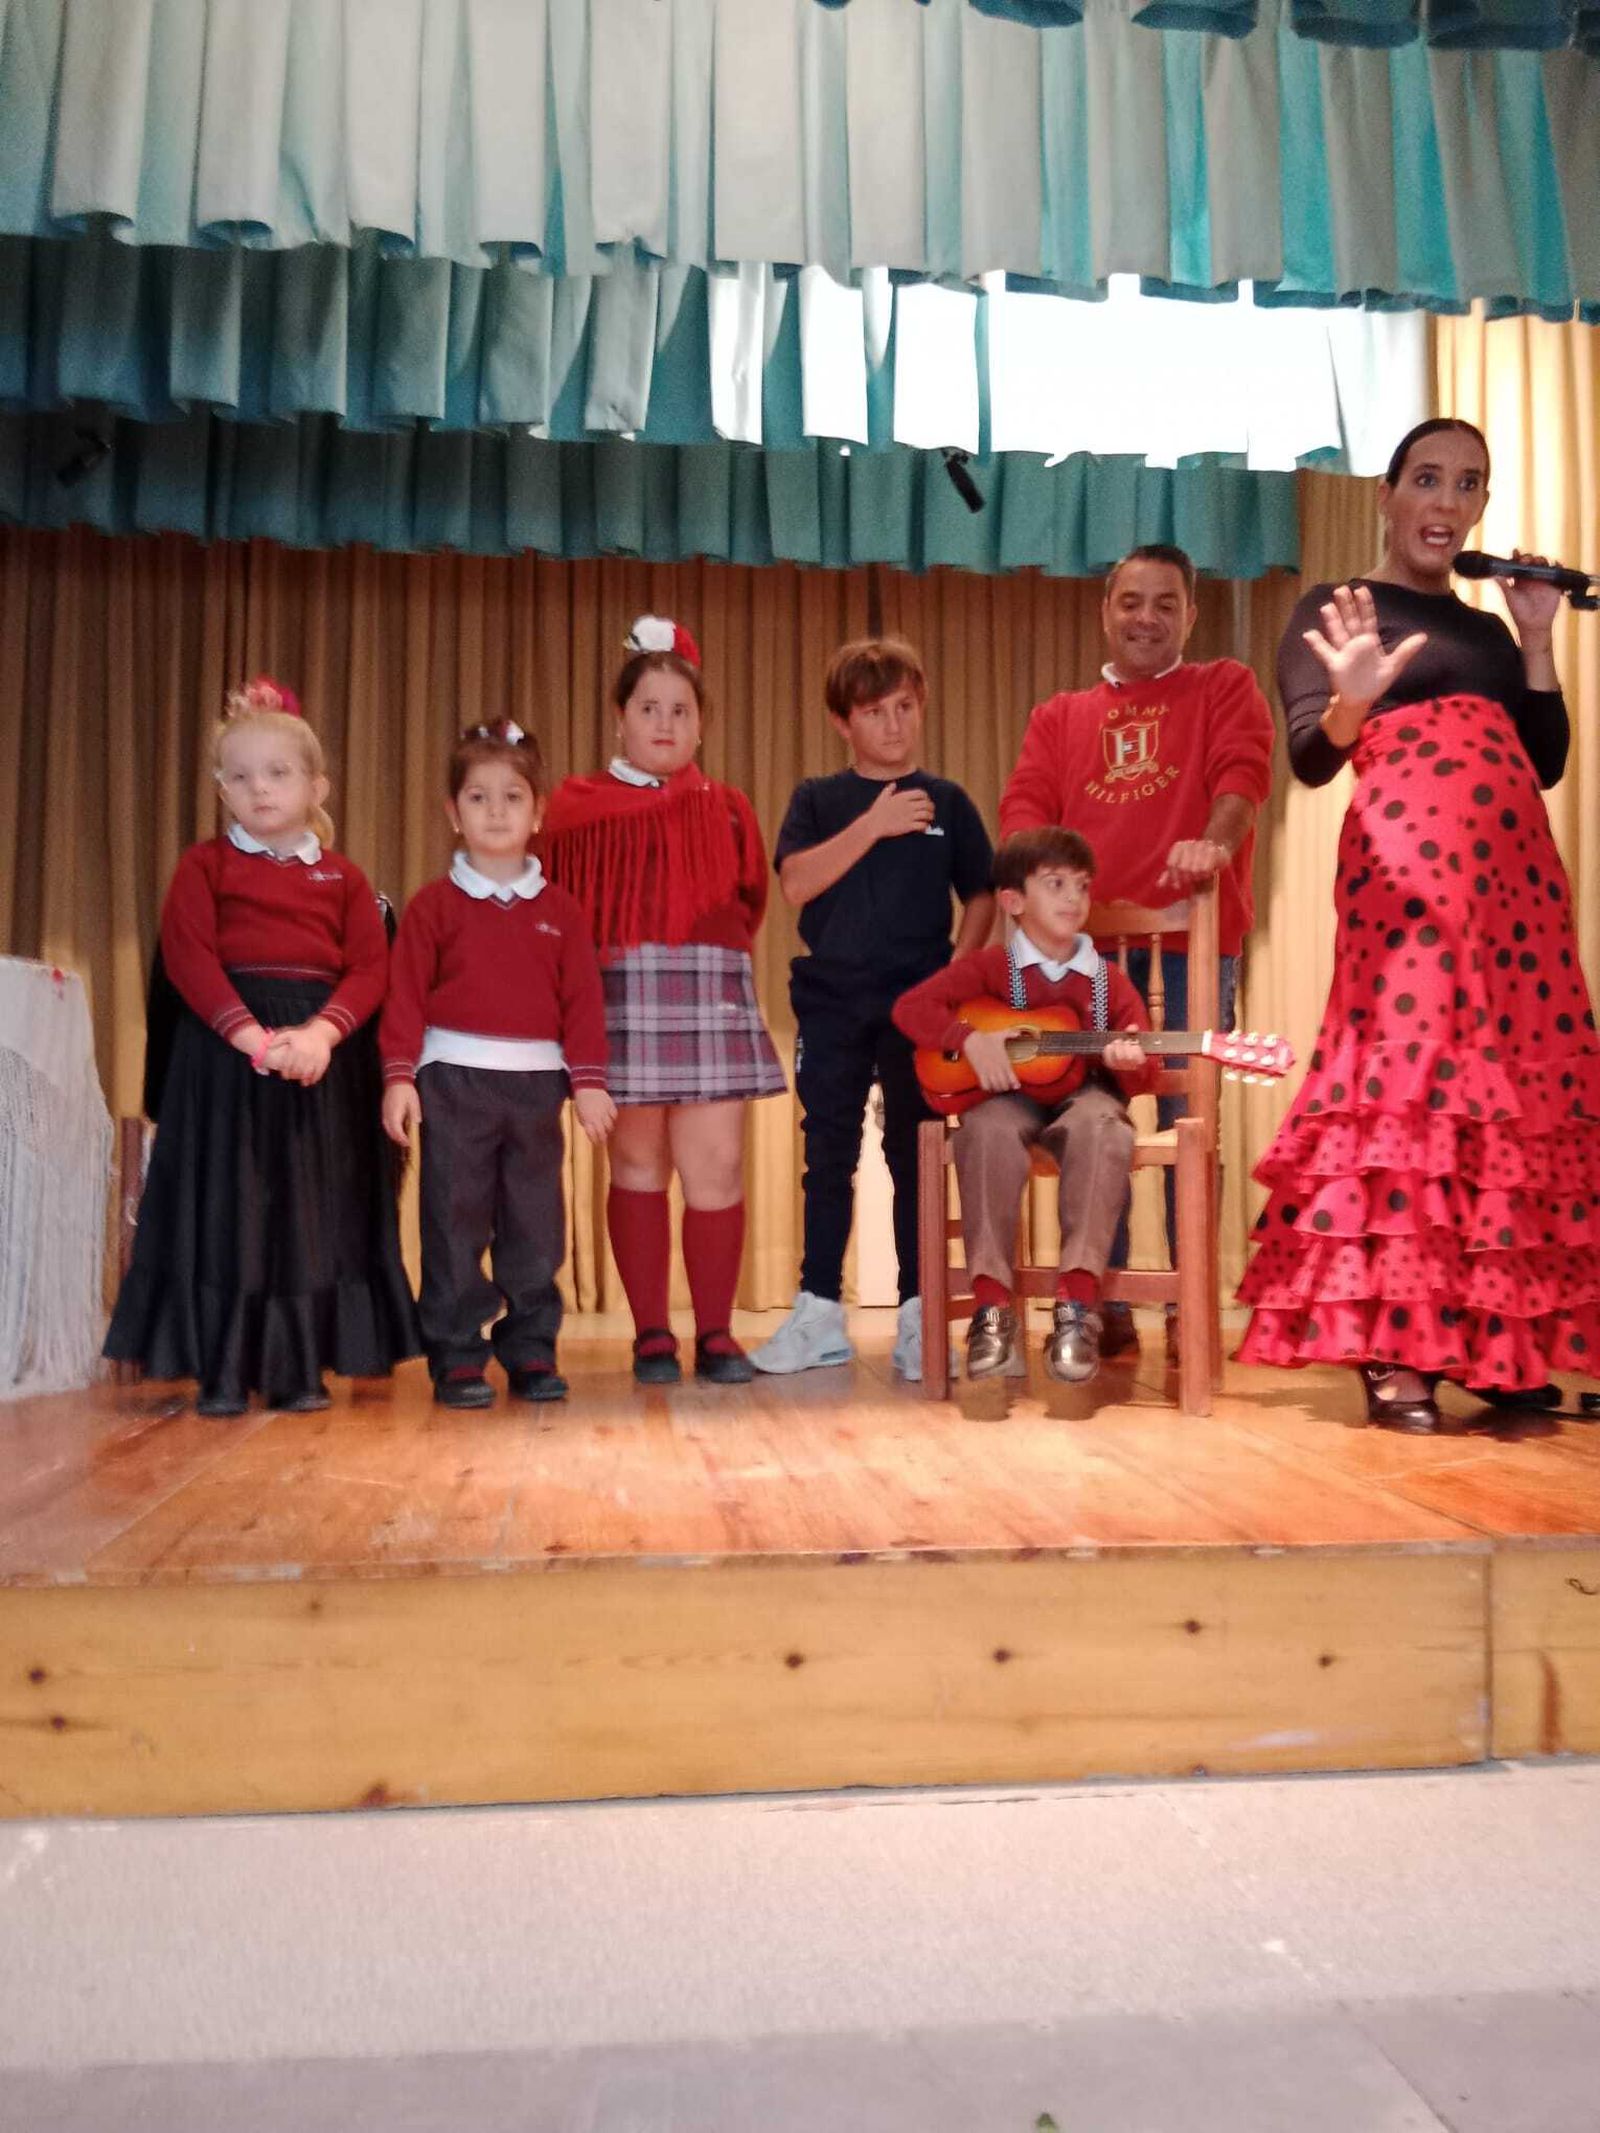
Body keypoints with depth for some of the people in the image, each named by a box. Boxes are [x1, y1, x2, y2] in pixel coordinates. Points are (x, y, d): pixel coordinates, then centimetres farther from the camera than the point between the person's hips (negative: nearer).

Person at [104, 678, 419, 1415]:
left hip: (323, 1050, 2)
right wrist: (250, 1032, -20)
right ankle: (223, 1369, 7)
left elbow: (369, 969, 0)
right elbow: (188, 956, -7)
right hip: (226, 1049, -2)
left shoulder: (343, 877, 11)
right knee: (226, 1208, 0)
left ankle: (298, 1367, 13)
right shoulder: (205, 865, 6)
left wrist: (321, 1033, -18)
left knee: (312, 1208, 4)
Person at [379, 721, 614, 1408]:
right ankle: (456, 1359, 10)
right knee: (455, 1223, 1)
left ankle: (531, 1353, 18)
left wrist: (588, 1081, -1)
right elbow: (405, 994, -2)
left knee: (535, 1225, 7)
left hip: (537, 1080, 2)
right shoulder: (434, 904, 2)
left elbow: (582, 998, 5)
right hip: (453, 1080, -2)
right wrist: (398, 1076, -9)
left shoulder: (560, 909, 7)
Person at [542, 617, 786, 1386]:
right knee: (637, 1163, 3)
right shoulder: (577, 806, 7)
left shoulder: (726, 808, 13)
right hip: (619, 998, -1)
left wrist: (711, 952, 3)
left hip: (712, 998, 1)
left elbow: (749, 902, 15)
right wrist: (626, 957, -2)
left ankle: (715, 1333, 7)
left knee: (715, 1167, -3)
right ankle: (652, 1335, 11)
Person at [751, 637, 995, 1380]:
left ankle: (917, 1317, 10)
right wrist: (874, 824, -15)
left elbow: (980, 897, 10)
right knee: (828, 1157, 5)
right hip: (831, 1004, 1)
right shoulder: (818, 800, 6)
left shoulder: (946, 802, 7)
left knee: (914, 1155, 3)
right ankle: (819, 1314, 14)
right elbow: (796, 882, -9)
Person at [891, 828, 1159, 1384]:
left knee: (1101, 1125, -36)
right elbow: (911, 1006, -6)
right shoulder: (990, 968, 2)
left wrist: (1130, 1062, -21)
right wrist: (971, 1039, -21)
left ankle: (1077, 1304, -36)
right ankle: (992, 1303, -32)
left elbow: (1146, 1075, 5)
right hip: (1010, 1095, -1)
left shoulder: (1108, 979, 7)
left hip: (1082, 1094, 1)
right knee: (988, 1128, -37)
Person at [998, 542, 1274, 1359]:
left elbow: (1242, 771, -6)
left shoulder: (1224, 687, 13)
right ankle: (1103, 1305, 12)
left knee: (1186, 1119, 0)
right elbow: (1026, 802, 7)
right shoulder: (1059, 715, 21)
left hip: (1193, 933, -2)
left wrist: (1213, 842, -27)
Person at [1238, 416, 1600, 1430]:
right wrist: (1350, 703, -27)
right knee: (1410, 1071, -15)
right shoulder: (1335, 607, 8)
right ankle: (1390, 1348, -13)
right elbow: (1310, 757, -6)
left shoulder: (1487, 628, 25)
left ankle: (1498, 1343, 7)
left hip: (1517, 870, 6)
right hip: (1406, 860, -6)